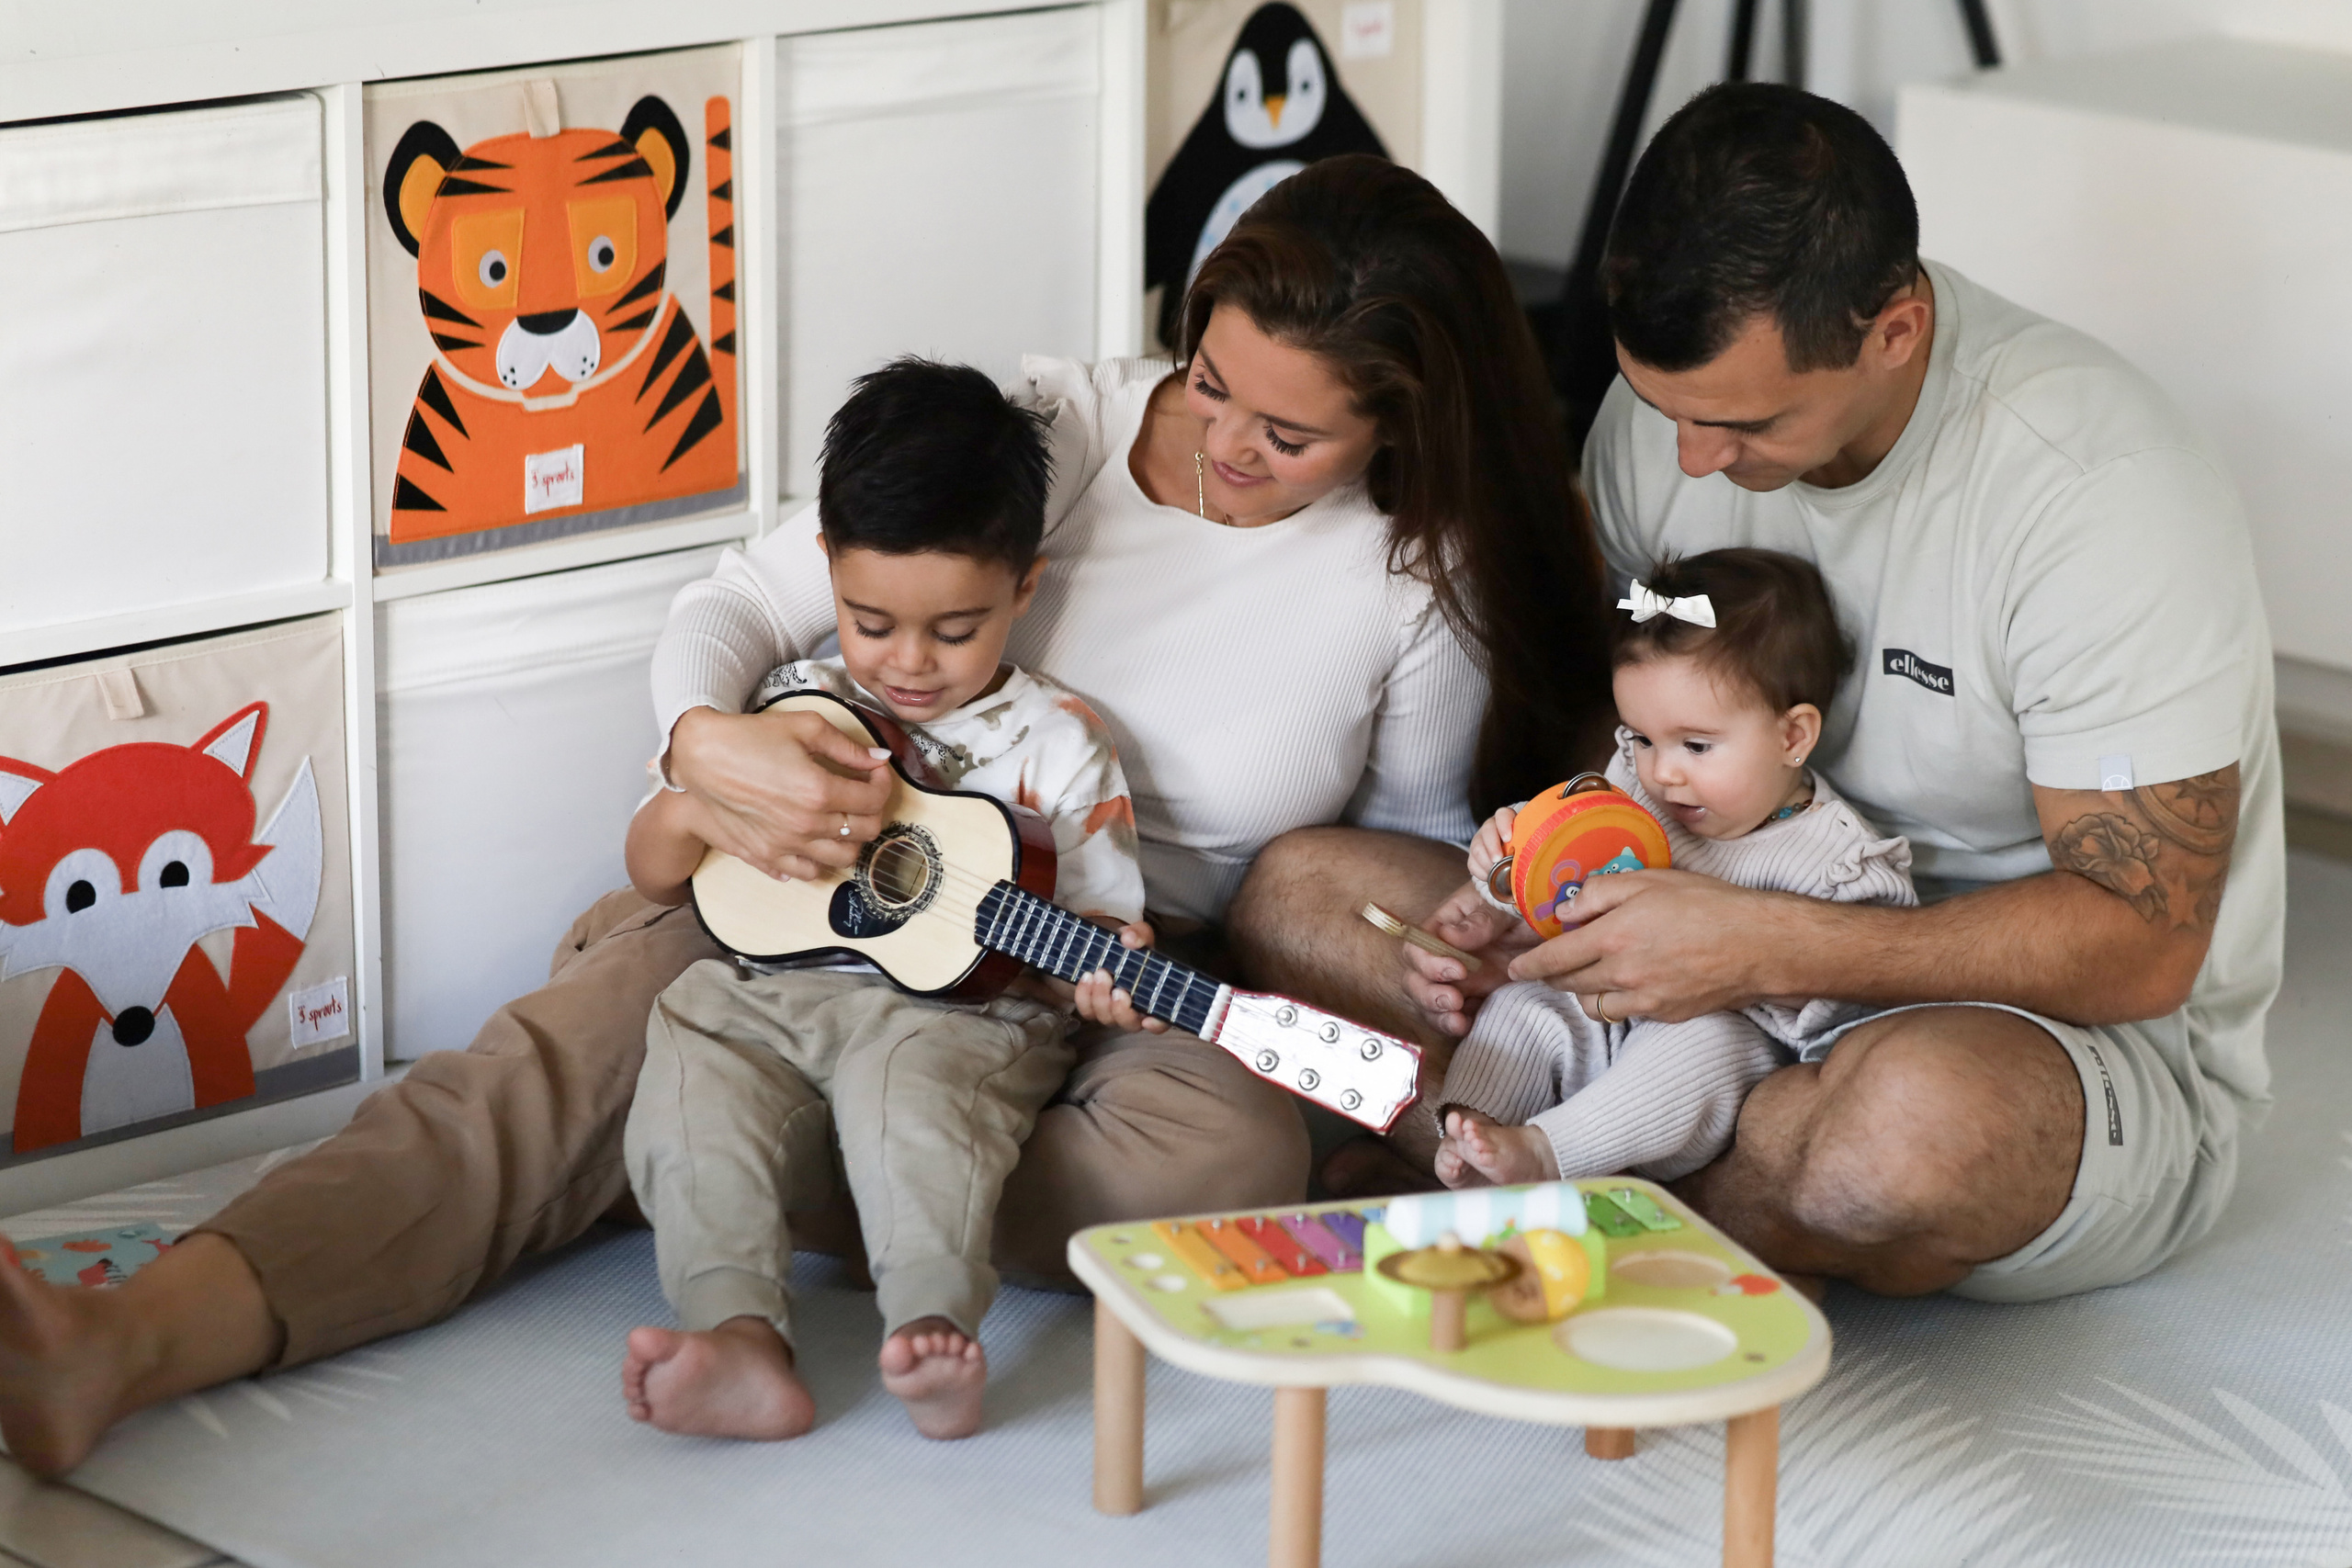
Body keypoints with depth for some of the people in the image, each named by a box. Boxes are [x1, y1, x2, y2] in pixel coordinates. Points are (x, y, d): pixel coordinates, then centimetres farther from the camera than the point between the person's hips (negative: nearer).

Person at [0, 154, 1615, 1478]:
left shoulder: (1424, 584, -4)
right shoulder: (1050, 430, -4)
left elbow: (1417, 860, 10)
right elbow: (740, 601, -5)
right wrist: (709, 739, -28)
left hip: (1109, 990, 0)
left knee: (1234, 1151, -37)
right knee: (572, 1050, -29)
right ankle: (130, 1340, -49)